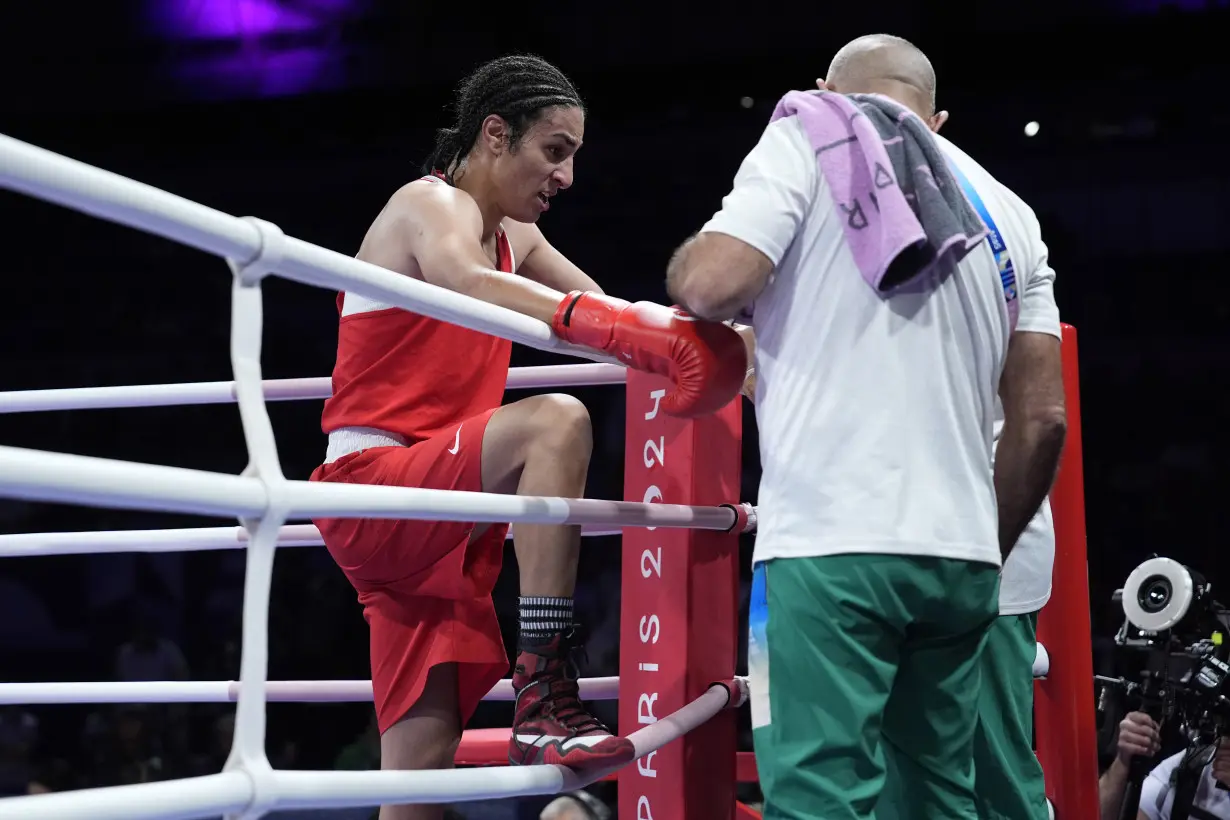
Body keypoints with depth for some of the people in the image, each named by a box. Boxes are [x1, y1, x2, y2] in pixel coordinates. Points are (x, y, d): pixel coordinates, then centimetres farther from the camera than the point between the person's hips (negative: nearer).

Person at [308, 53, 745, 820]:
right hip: (372, 487, -9)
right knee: (556, 422, -31)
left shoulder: (514, 238, 18)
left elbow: (601, 305, 20)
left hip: (430, 523, 9)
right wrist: (632, 333, -45)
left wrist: (680, 328, -2)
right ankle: (546, 701, -33)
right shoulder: (431, 204, -10)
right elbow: (471, 286, -32)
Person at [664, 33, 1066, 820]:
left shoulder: (810, 139, 4)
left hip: (833, 544, -6)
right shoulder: (1004, 213, 20)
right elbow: (1042, 418, 15)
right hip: (960, 556, 6)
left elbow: (713, 284, -11)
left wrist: (686, 264, 12)